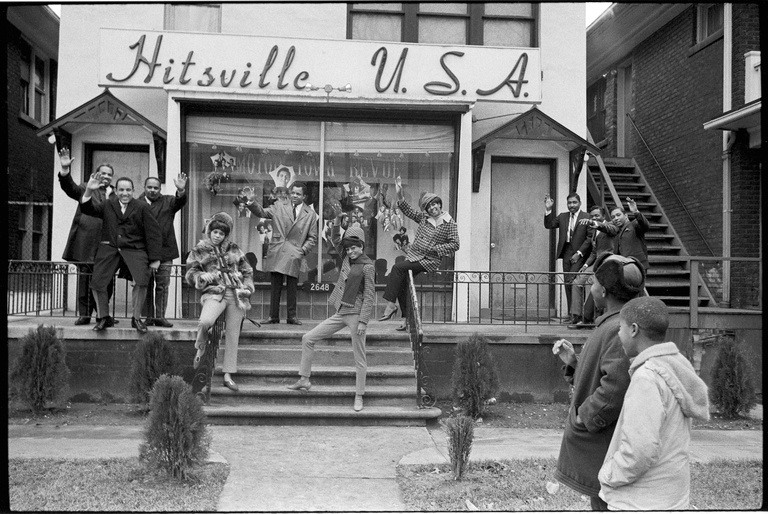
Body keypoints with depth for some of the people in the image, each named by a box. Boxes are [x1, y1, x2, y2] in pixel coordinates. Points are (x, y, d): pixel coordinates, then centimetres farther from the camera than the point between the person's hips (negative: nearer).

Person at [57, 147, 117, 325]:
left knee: (107, 281, 4)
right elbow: (70, 188, -7)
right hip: (87, 244, -2)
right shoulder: (86, 189, 11)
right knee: (85, 278, 0)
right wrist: (65, 170, -25)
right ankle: (84, 314, 6)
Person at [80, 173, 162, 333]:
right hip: (109, 248, 2)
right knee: (96, 282, -10)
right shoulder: (108, 205, 16)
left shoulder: (142, 208, 7)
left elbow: (153, 233, 3)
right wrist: (89, 191, -10)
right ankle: (103, 317, 12)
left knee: (141, 281, -24)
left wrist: (154, 259, -3)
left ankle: (137, 318, -4)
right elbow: (87, 209, 8)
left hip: (134, 249, -2)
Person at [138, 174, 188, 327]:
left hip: (164, 251, 1)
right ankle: (148, 317, 14)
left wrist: (181, 191, -33)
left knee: (162, 286, 3)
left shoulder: (167, 201, 8)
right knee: (146, 286, 6)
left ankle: (160, 317, 9)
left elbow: (180, 202, -12)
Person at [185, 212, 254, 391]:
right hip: (214, 293, -3)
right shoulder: (199, 250, 11)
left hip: (236, 295, 3)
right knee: (205, 321, -33)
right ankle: (201, 346, 2)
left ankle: (228, 375, 10)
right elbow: (190, 274, 8)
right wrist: (202, 277, -13)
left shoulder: (233, 248, 16)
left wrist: (247, 288, 7)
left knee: (232, 335, 1)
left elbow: (247, 270, 21)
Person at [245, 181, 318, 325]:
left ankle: (292, 317, 12)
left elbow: (312, 238, 9)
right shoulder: (279, 207, 9)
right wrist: (252, 203, -18)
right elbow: (262, 212, 0)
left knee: (292, 288, 2)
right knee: (275, 287, 4)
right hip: (276, 254, 1)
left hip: (294, 255, -1)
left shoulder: (310, 214, 7)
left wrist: (303, 250, -4)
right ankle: (273, 316, 12)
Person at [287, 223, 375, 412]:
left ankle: (359, 397, 13)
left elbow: (369, 296, -13)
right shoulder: (348, 257, 8)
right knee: (307, 339, 6)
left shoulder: (367, 266, -11)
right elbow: (335, 240, 20)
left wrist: (363, 321, -17)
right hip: (340, 313, 8)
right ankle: (304, 380, 16)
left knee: (359, 358, 1)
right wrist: (337, 222, 3)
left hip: (355, 314, -8)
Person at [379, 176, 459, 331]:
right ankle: (407, 318, 2)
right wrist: (400, 195, 4)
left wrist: (435, 248, -12)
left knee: (398, 268, -25)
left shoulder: (449, 223, -2)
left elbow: (455, 244, -5)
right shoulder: (424, 218, 13)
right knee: (400, 281, -8)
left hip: (429, 260, -6)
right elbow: (408, 211, 17)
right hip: (413, 255, 6)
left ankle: (391, 305, -22)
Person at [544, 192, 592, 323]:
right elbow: (548, 225, 6)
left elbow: (590, 238, -7)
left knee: (572, 281, -16)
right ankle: (572, 315, 12)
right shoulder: (562, 216, 14)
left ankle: (574, 313, -10)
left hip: (579, 254, -6)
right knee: (568, 284, 6)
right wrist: (548, 210, -5)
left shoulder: (587, 217, -4)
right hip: (566, 254, 6)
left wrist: (579, 253, -14)